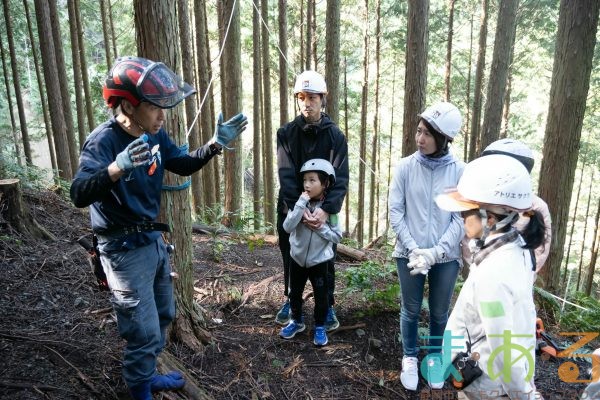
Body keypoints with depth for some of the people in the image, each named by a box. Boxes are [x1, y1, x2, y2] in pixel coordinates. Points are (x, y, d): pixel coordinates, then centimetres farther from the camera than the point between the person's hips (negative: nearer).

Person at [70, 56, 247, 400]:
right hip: (125, 249, -8)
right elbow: (80, 194, -36)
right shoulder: (103, 141, -23)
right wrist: (118, 168, -54)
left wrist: (215, 145, -2)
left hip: (154, 239, 8)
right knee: (145, 331, 1)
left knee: (163, 315, 22)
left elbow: (183, 166, 12)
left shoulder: (154, 134, -1)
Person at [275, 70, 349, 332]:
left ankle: (327, 306, 28)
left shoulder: (335, 135, -6)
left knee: (325, 261, 10)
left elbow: (340, 178, -14)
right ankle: (290, 301, 35)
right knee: (291, 260, 15)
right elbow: (286, 175, -13)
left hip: (323, 210, -1)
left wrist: (326, 209, -29)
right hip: (291, 209, 1)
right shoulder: (286, 133, -4)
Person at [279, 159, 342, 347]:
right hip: (297, 258, 2)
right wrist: (301, 203, -28)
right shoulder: (299, 203, -10)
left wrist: (320, 227, -24)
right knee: (295, 293, 17)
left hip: (319, 260, -2)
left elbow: (337, 237, -10)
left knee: (321, 296, 8)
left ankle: (320, 327, 28)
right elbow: (287, 227, -24)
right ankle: (297, 321, 39)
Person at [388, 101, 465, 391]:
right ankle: (410, 358, 36)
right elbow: (395, 212, -6)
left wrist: (436, 251, -15)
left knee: (439, 312, 16)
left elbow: (461, 218, -6)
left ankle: (434, 357, 40)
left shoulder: (460, 171, -7)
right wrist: (413, 249, -14)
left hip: (446, 257, 0)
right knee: (411, 310, 14)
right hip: (409, 254, 0)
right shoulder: (405, 167, -7)